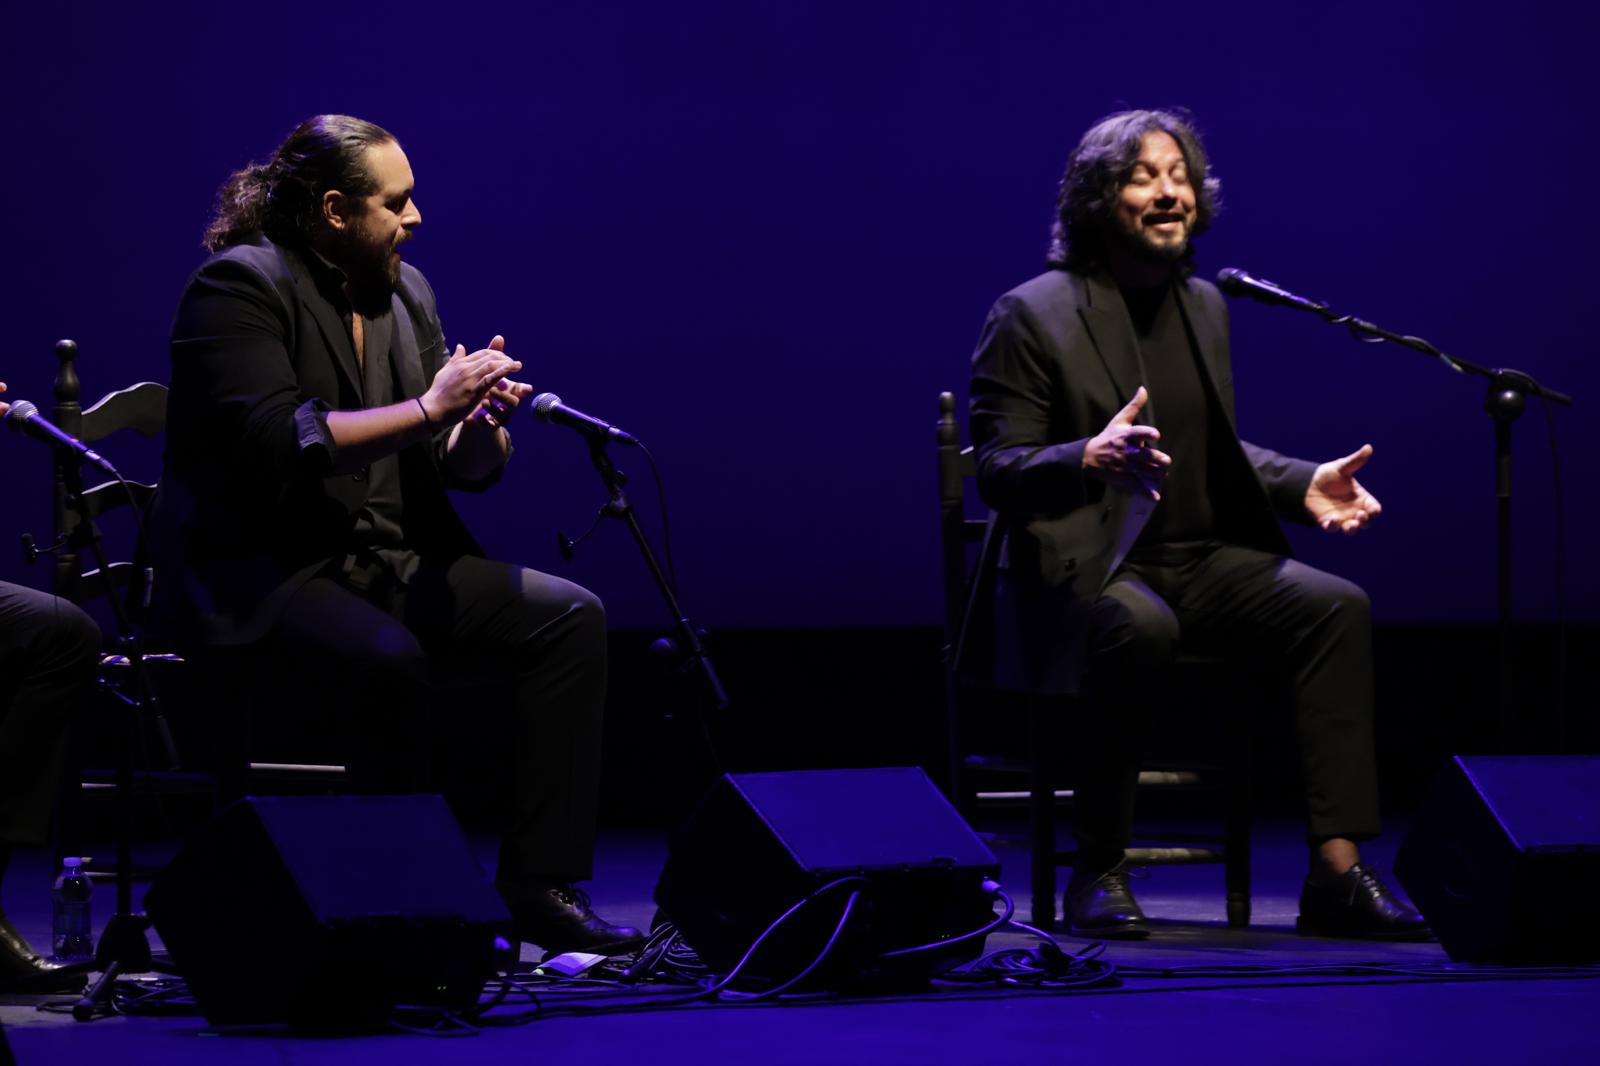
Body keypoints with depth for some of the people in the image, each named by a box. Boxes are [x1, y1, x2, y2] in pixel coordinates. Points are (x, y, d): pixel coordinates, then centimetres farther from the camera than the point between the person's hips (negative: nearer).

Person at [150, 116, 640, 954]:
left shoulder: (406, 294, 14)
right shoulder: (240, 285, -9)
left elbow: (467, 468, 13)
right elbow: (275, 447, -23)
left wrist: (483, 425, -11)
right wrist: (426, 408, -21)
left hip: (389, 563, 8)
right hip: (256, 574, -8)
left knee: (569, 617, -9)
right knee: (385, 658, -36)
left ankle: (540, 887, -11)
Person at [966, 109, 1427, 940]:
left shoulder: (1203, 307, 16)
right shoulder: (1031, 315, -4)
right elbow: (996, 472, -10)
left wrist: (1304, 484, 8)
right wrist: (1092, 456, -29)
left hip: (1201, 559, 6)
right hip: (1084, 566, -6)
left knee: (1336, 606, -20)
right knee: (1139, 627, -40)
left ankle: (1337, 873, -24)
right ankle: (1097, 872, -24)